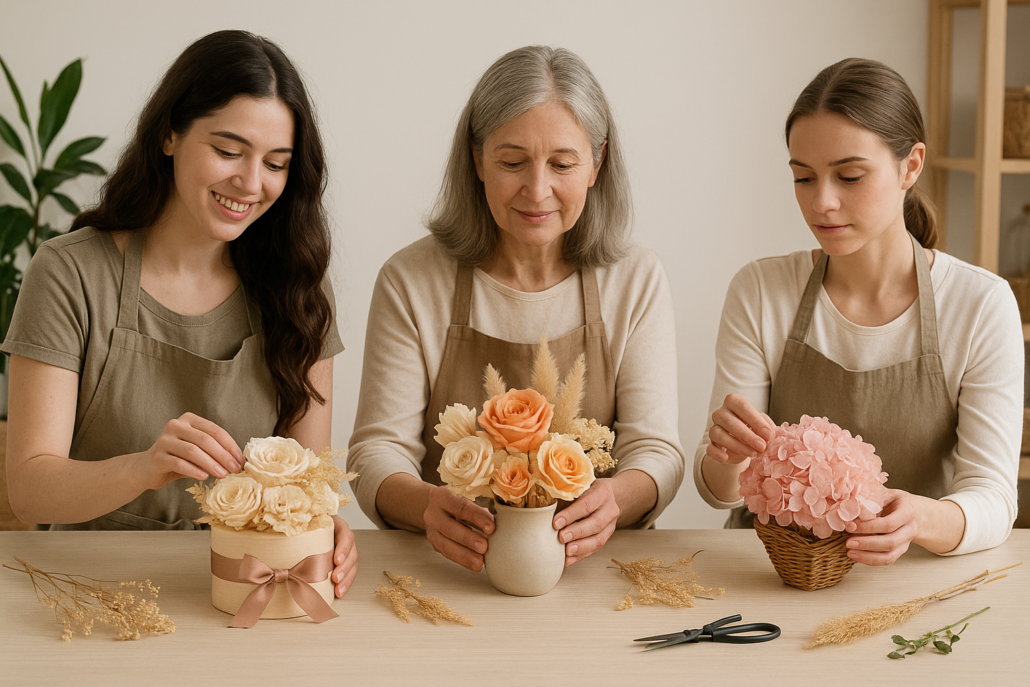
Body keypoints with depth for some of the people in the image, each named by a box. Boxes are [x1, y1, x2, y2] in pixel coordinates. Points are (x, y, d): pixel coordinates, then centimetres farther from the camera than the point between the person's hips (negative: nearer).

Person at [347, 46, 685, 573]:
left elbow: (656, 451, -2)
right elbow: (379, 449, -4)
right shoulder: (410, 282, -1)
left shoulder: (637, 280, 2)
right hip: (449, 571, -3)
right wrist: (425, 504, -27)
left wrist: (616, 499, -26)